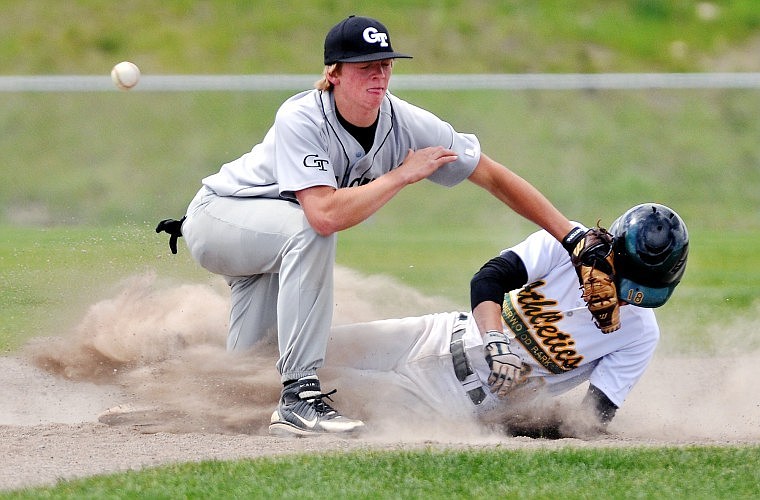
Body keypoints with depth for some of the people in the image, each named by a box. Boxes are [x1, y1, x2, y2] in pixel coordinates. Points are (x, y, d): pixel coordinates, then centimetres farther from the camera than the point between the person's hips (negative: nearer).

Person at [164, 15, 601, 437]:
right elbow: (326, 215, -46)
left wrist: (574, 237, -13)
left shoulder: (406, 124, -17)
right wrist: (404, 175, -36)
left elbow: (495, 178, -11)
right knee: (308, 228, -36)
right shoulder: (302, 120, -33)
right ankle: (300, 395, -33)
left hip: (277, 240, 6)